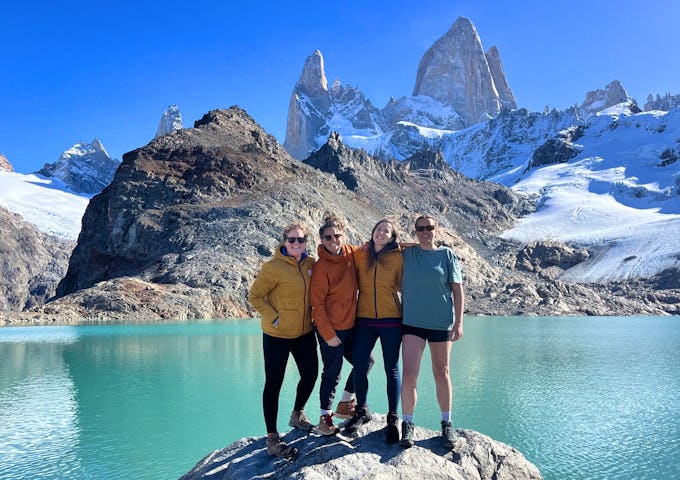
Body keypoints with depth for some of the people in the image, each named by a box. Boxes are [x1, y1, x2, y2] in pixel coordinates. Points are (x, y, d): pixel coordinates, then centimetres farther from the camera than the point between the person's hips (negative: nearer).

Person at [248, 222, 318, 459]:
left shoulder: (311, 264, 1)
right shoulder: (274, 267, -17)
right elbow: (255, 296, -13)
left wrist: (312, 314, 6)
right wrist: (274, 318, -17)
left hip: (304, 332, 6)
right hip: (277, 335, -6)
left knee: (310, 375, 16)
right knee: (274, 384, 2)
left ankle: (297, 414, 43)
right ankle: (272, 437, 13)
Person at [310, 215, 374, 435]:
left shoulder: (351, 254, -1)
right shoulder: (321, 267, -17)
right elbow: (317, 304, -16)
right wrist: (328, 335, -16)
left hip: (351, 324, 7)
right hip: (331, 329, -7)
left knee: (365, 362, 15)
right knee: (332, 372, 2)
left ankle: (345, 404, 31)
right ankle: (325, 417, 20)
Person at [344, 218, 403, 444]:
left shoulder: (397, 257, -1)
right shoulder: (360, 255, 4)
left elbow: (404, 284, 5)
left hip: (391, 320, -2)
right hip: (364, 319, 2)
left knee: (392, 370, 5)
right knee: (359, 367, 3)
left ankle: (393, 418, 20)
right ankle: (361, 411, 26)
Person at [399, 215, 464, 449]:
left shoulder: (447, 254, 0)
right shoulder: (407, 254, 4)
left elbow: (457, 289, 0)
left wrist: (459, 322, -6)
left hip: (441, 322, 0)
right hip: (412, 322, 1)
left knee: (441, 374, 11)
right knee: (409, 374, -7)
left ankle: (446, 424, 26)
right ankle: (407, 424, 7)